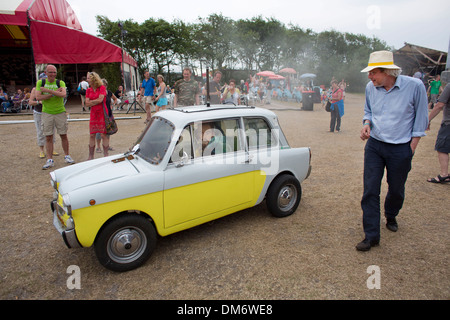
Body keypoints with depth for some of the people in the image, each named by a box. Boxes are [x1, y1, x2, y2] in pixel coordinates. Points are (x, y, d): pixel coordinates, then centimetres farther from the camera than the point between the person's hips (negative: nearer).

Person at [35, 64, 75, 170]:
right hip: (47, 113, 1)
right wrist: (54, 93, -14)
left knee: (63, 135, 5)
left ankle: (67, 156, 20)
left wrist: (47, 90, -20)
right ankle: (50, 160, 8)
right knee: (48, 137, 2)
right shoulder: (40, 83, 4)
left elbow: (63, 94, -19)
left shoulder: (60, 83, 0)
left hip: (60, 112, -1)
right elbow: (38, 97, -9)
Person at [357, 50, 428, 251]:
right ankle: (371, 236, 6)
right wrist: (366, 124, -4)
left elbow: (421, 118, -1)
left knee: (396, 189, 13)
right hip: (374, 145, 2)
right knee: (370, 190, -3)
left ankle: (390, 216, 46)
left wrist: (412, 146, -3)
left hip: (401, 149, -2)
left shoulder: (414, 86, -11)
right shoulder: (371, 88, -1)